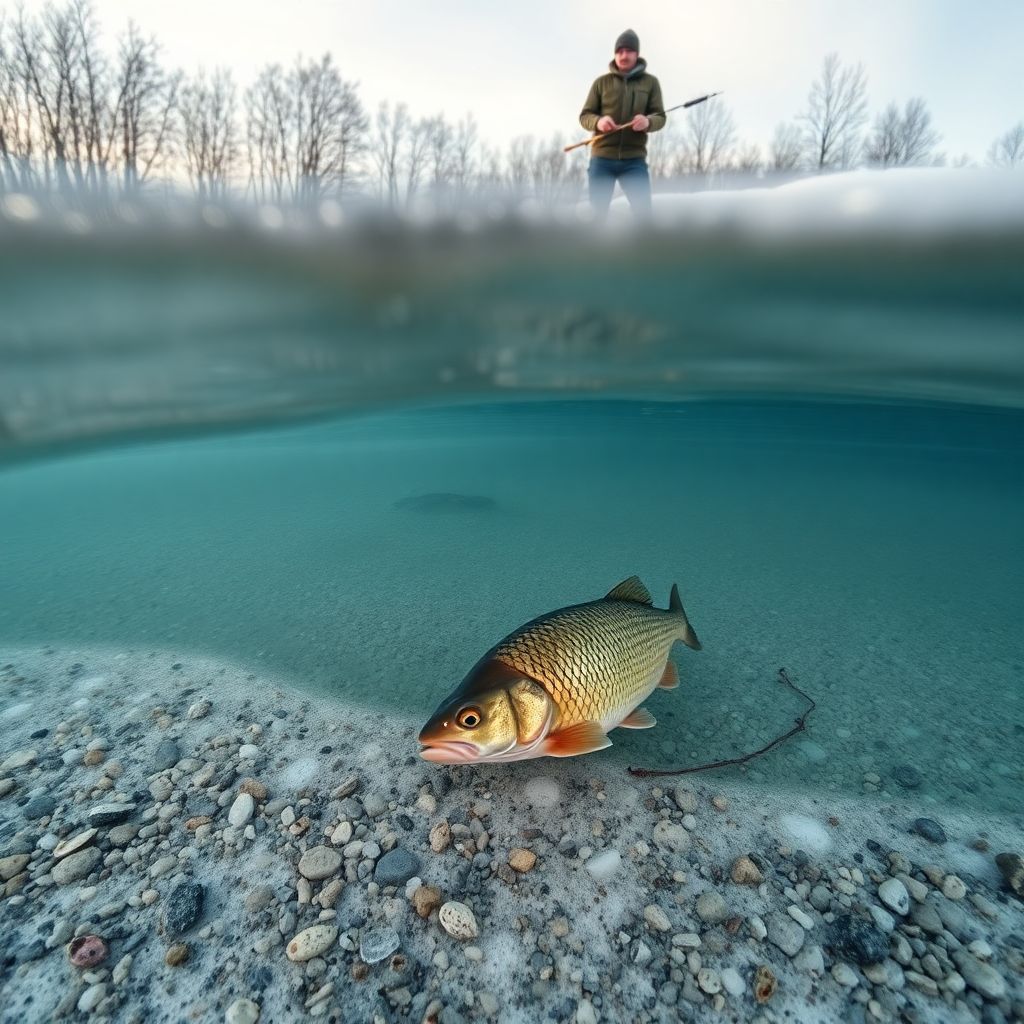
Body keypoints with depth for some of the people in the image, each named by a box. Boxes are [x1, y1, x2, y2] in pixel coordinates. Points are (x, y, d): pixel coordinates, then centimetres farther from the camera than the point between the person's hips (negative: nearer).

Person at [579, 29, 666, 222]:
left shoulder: (650, 82, 9)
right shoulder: (601, 82, 9)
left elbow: (660, 117, 5)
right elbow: (584, 116, 7)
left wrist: (648, 122, -20)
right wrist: (598, 122, -17)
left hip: (634, 160, 0)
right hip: (602, 158, 0)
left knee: (644, 211, -10)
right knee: (596, 212, -1)